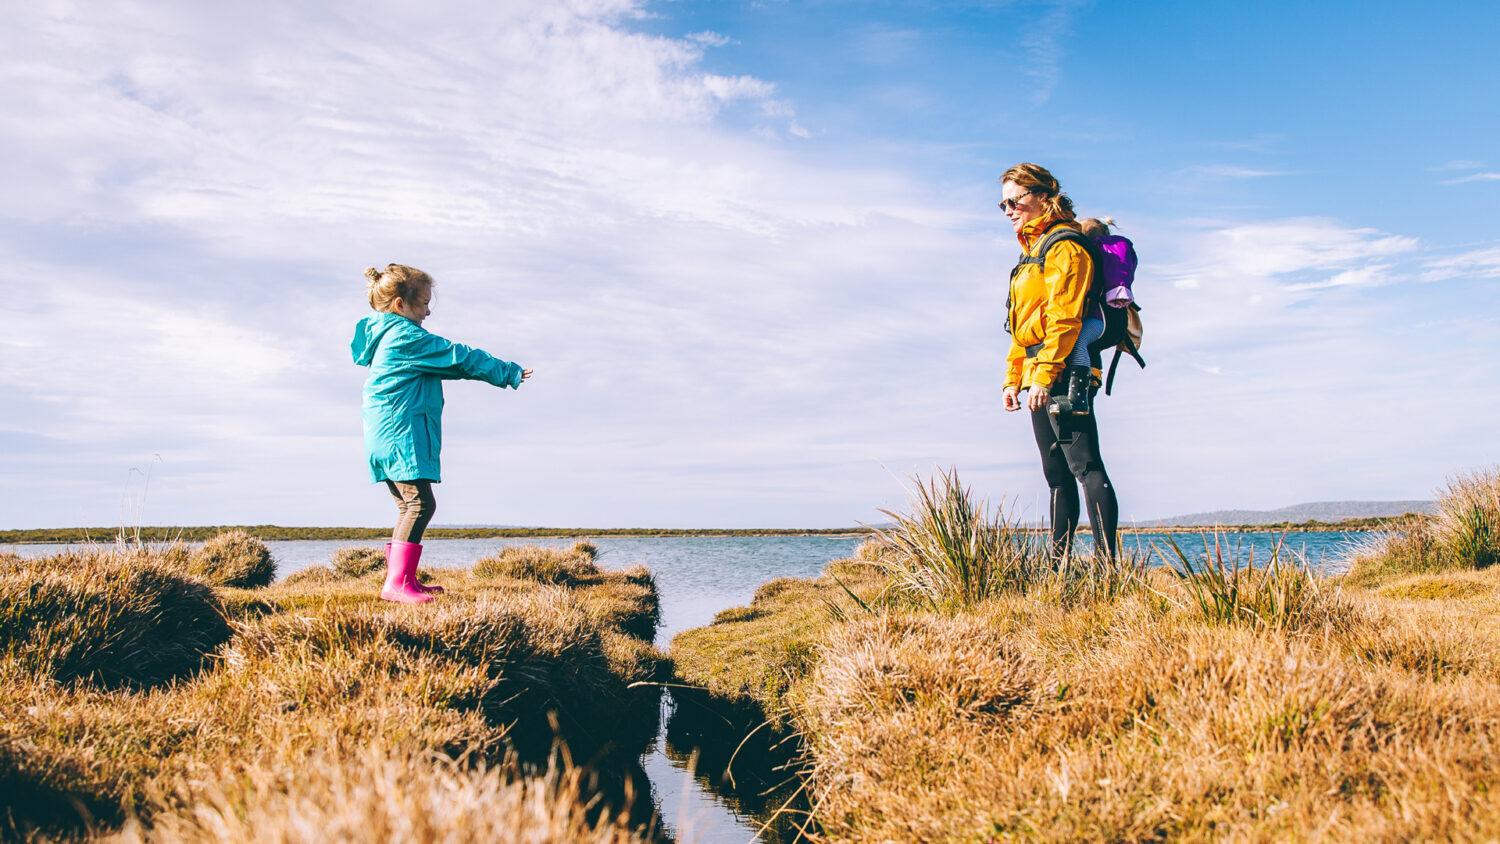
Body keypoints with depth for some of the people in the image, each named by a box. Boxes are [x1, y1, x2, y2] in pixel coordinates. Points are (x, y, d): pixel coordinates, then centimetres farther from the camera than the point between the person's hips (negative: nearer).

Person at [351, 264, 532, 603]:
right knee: (420, 503, -14)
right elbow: (460, 358, -9)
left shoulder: (384, 336, 19)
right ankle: (396, 582, -18)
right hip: (402, 435, -11)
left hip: (385, 436, 11)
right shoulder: (408, 337, -12)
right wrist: (509, 373, -1)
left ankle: (404, 579, 20)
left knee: (409, 506, 15)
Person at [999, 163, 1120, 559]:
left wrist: (1043, 376, -23)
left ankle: (1108, 560, -13)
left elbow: (1064, 318, -17)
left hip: (1063, 374, -10)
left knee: (1084, 465, -12)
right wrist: (1014, 379, 20)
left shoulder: (1064, 247, -7)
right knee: (1057, 473, 11)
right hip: (1040, 379, 10)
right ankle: (1059, 560, 15)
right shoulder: (1032, 252, 23)